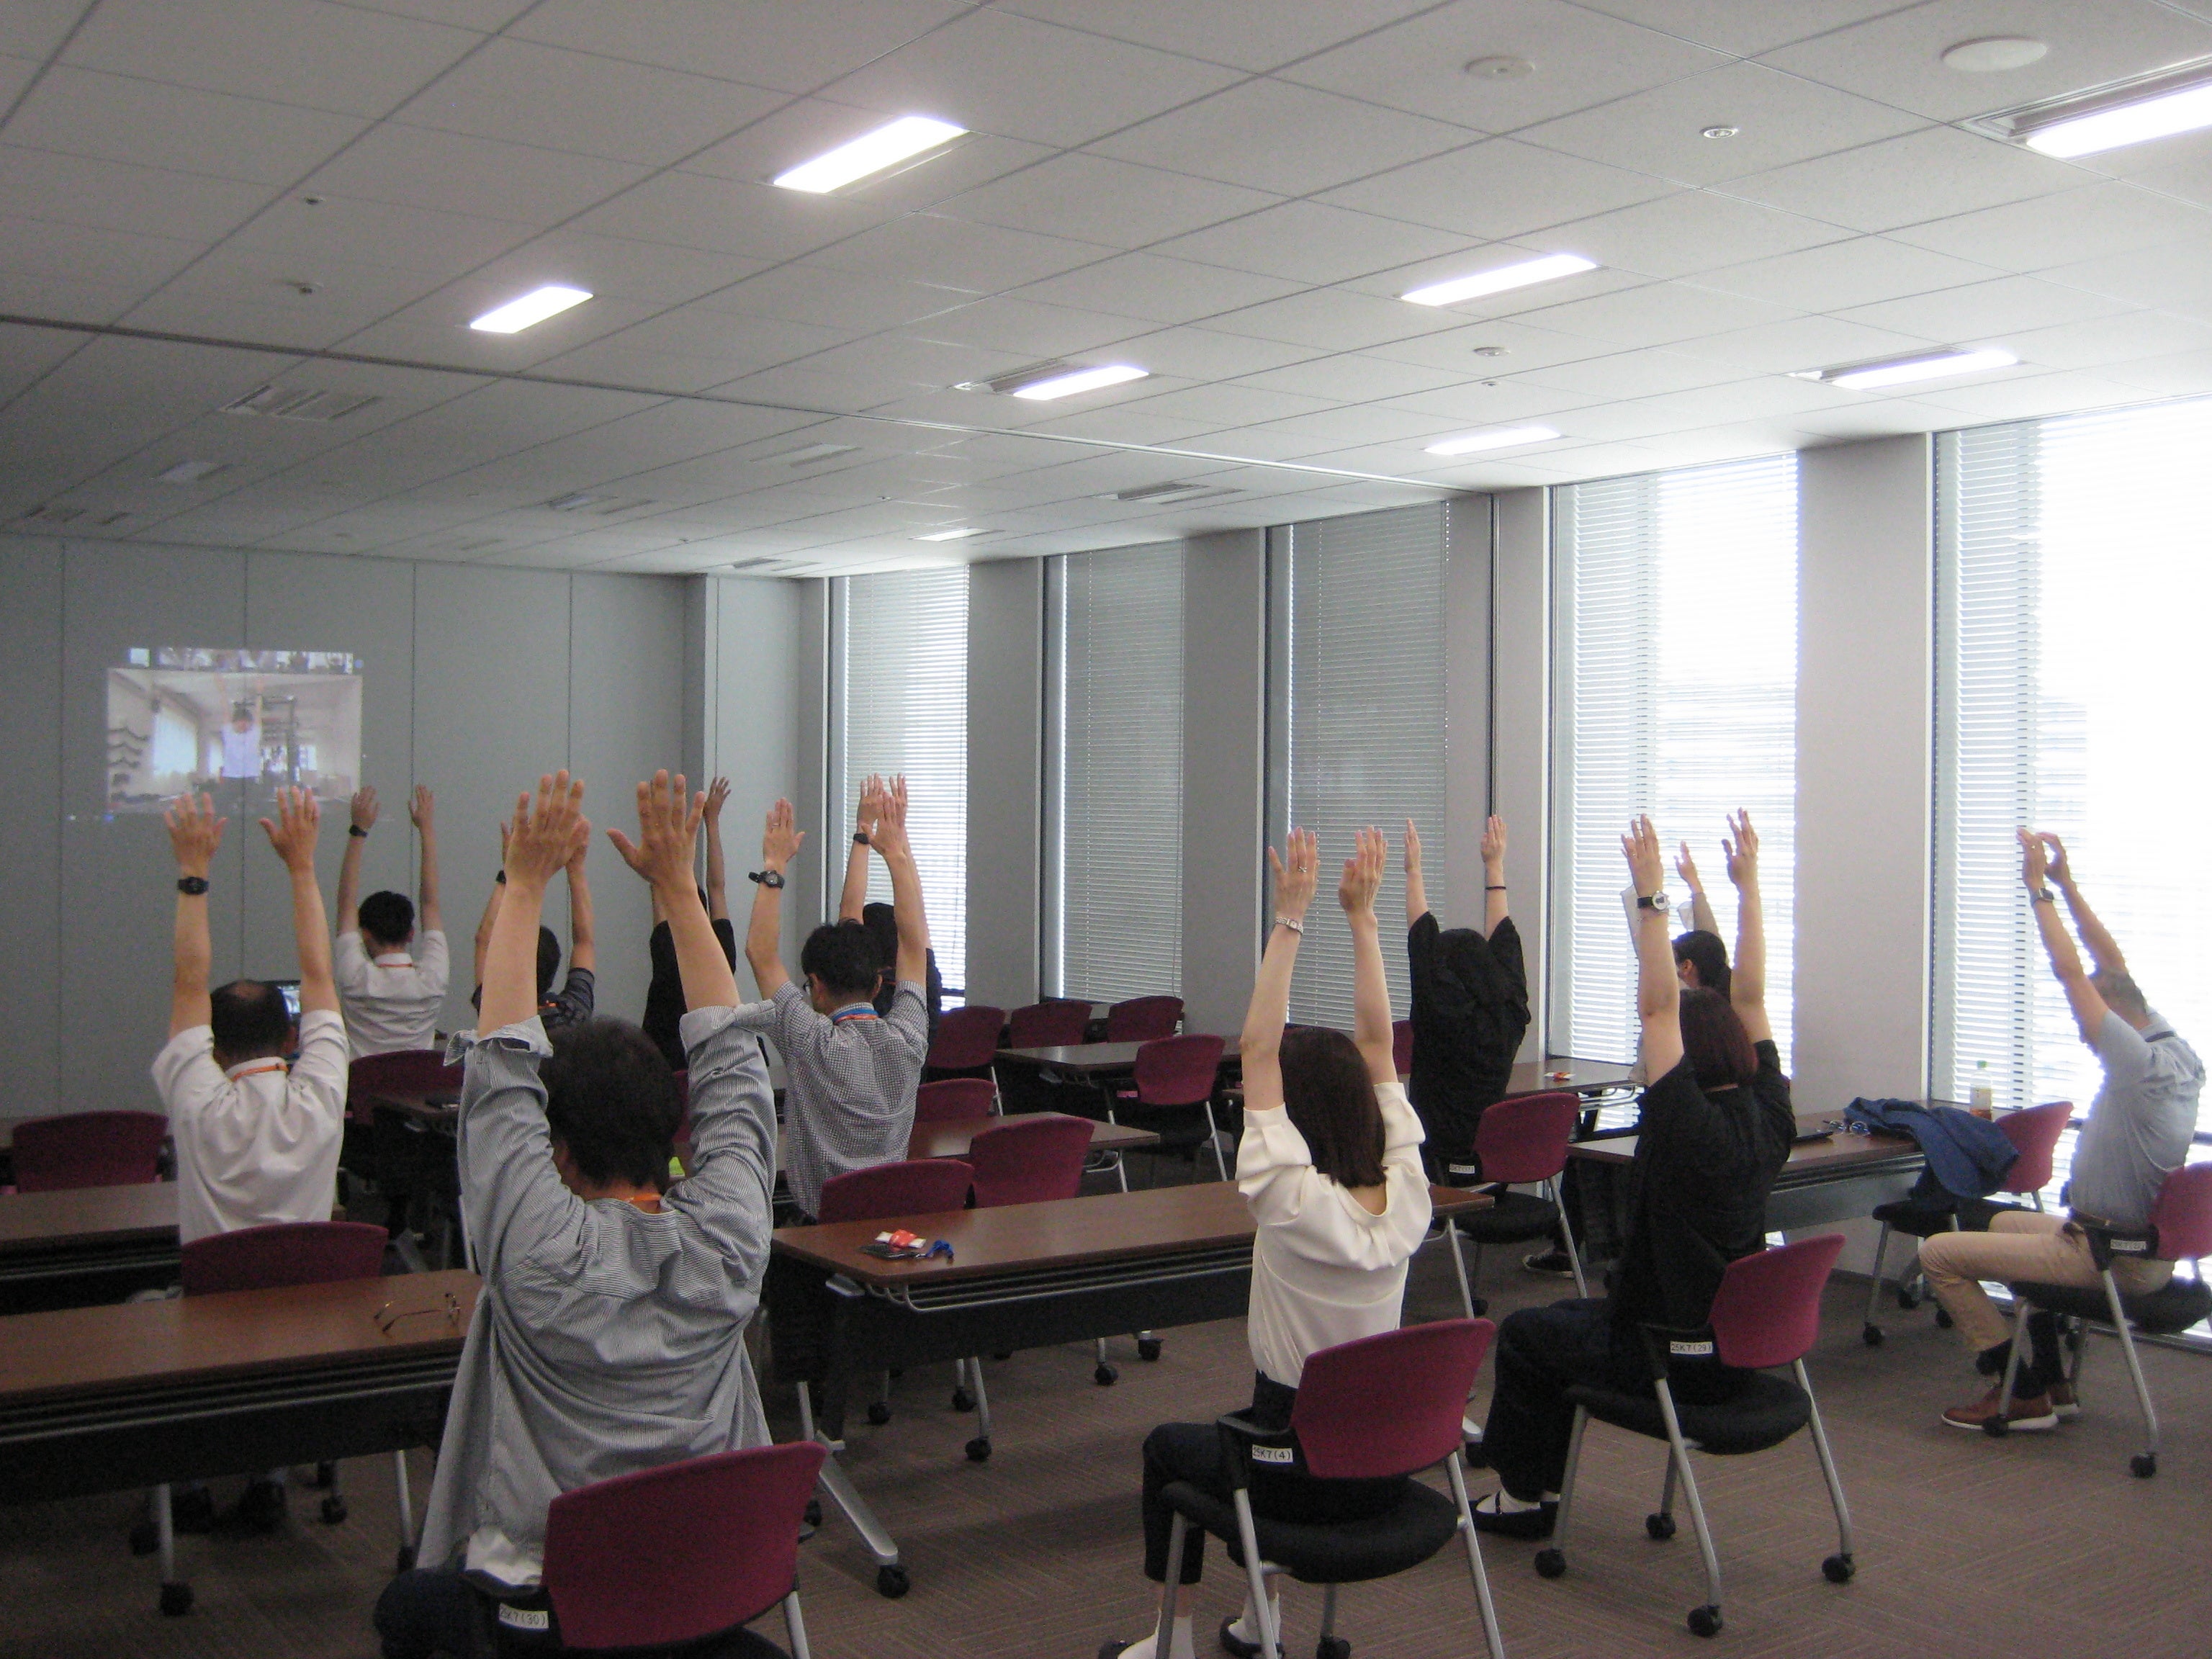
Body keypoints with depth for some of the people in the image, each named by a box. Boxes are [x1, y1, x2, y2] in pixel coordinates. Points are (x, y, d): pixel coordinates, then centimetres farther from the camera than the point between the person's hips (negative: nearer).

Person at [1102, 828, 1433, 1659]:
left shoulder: (1293, 1204, -24)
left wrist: (1289, 920, -23)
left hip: (1303, 1474, -5)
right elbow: (1377, 1041, -5)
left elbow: (1257, 1050, -24)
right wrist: (1361, 915, -6)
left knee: (1169, 1445, 24)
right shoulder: (1405, 1196, -10)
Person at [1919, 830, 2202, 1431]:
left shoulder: (2141, 1065, -23)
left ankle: (2020, 1393, -3)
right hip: (2152, 1248, 10)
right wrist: (2067, 884, 8)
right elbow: (2114, 966, 9)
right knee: (2009, 1223, 33)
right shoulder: (2182, 1056, 4)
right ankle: (2052, 1382, 28)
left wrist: (2039, 888, -16)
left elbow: (2072, 972, -24)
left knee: (1940, 1253, -11)